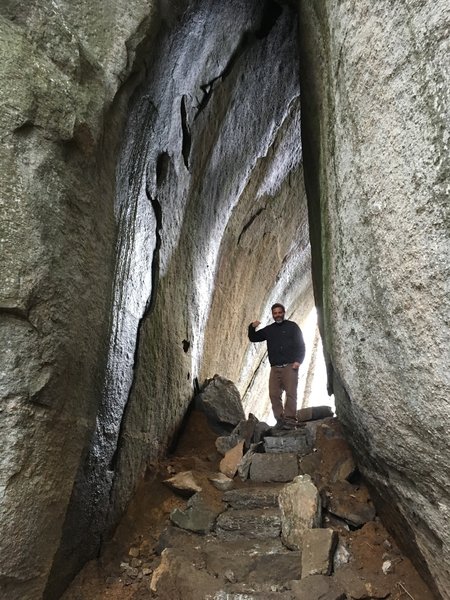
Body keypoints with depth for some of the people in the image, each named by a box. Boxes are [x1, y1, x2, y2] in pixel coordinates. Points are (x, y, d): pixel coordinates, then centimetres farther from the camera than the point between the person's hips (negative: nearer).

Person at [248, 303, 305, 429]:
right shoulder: (269, 329, 19)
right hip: (275, 367, 4)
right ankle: (280, 420, 0)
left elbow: (301, 344, 4)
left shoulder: (292, 326, 9)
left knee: (290, 393, -12)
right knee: (274, 394, -5)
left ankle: (290, 420, -12)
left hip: (290, 366, -4)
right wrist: (252, 327, -2)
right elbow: (253, 338, 19)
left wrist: (298, 360, -10)